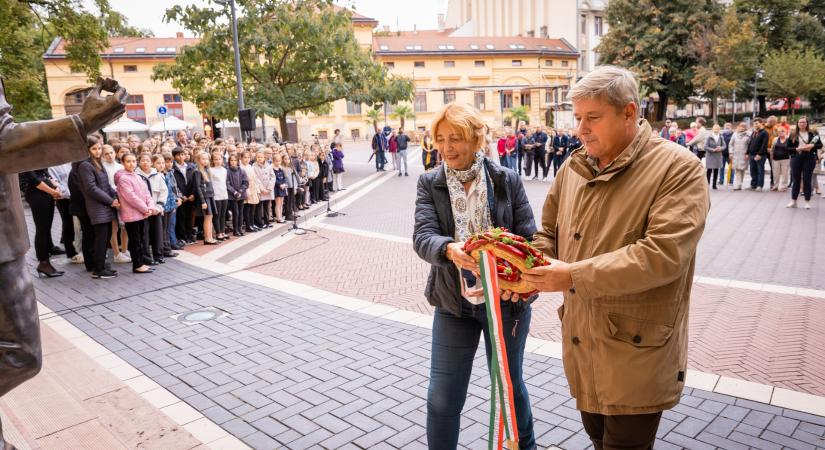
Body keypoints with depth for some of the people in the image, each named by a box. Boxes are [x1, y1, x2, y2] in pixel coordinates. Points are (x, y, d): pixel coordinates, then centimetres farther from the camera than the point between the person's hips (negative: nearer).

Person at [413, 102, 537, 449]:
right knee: (442, 397, 6)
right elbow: (422, 236, -16)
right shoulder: (429, 184, -3)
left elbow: (528, 238, -6)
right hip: (453, 303, 1)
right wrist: (449, 249, -39)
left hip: (505, 300, 0)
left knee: (510, 384, 18)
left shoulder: (507, 180, -5)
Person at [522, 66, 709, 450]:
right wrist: (531, 267, -8)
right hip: (582, 342, 6)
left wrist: (574, 276, -27)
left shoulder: (679, 169, -15)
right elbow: (550, 232, 14)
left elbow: (663, 254, -26)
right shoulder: (574, 166, 6)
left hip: (636, 353, -6)